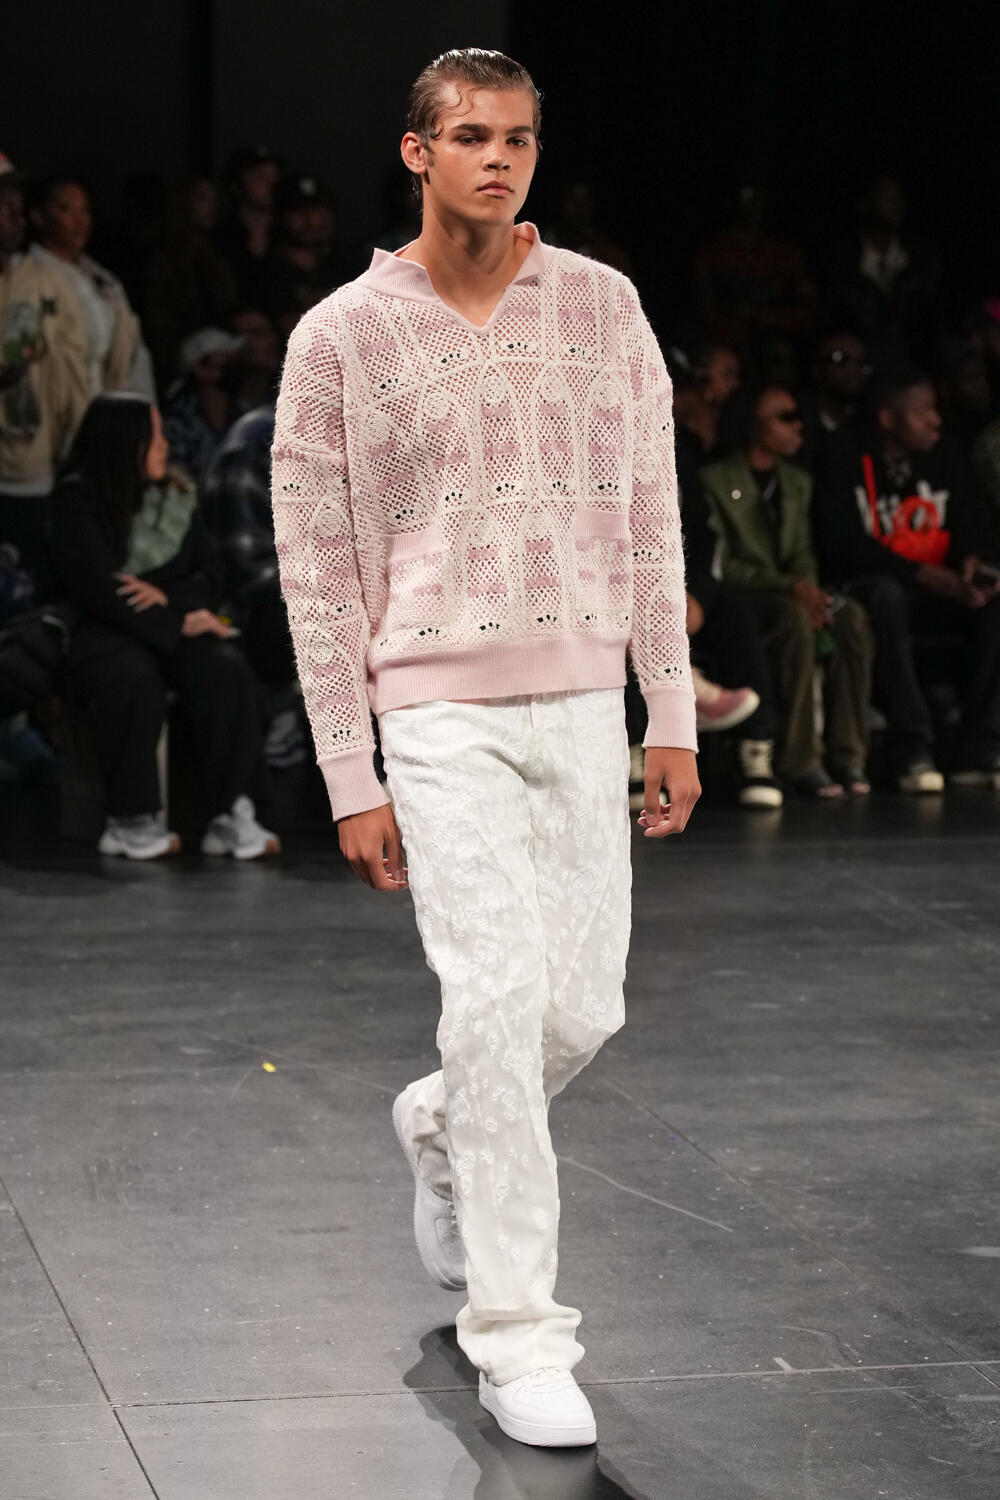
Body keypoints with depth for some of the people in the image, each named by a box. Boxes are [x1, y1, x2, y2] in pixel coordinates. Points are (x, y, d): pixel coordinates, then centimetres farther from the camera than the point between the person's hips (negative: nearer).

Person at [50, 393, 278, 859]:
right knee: (135, 680, -38)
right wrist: (176, 624, -19)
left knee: (226, 669, -29)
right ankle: (130, 821, -25)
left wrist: (165, 596, -12)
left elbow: (208, 583, 12)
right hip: (104, 633, -4)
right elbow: (94, 587, -13)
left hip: (175, 628, 4)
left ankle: (231, 812, -30)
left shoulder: (178, 498, 14)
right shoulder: (78, 500, -2)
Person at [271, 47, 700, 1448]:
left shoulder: (601, 305, 6)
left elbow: (651, 519, 10)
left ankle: (442, 1127, 39)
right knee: (499, 1001, -13)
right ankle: (515, 1333, -5)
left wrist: (673, 716, 6)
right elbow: (316, 571, -1)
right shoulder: (341, 336, -2)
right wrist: (350, 781, -3)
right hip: (442, 713, -4)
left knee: (582, 1011, 6)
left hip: (584, 707, 4)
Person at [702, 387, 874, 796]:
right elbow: (720, 563, -11)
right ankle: (801, 762, -34)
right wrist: (790, 587, -21)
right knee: (795, 619, -37)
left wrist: (810, 590, -9)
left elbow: (802, 555, 16)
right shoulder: (716, 479, -3)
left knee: (851, 616, -26)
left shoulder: (797, 482, 20)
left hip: (791, 594, 6)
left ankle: (848, 755, -26)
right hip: (740, 598, -6)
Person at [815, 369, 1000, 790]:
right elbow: (841, 543, -15)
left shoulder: (945, 455, 8)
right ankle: (912, 753, -38)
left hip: (939, 588, 5)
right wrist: (923, 574, -24)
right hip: (870, 586, -5)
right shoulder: (846, 458, -7)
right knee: (887, 596, -39)